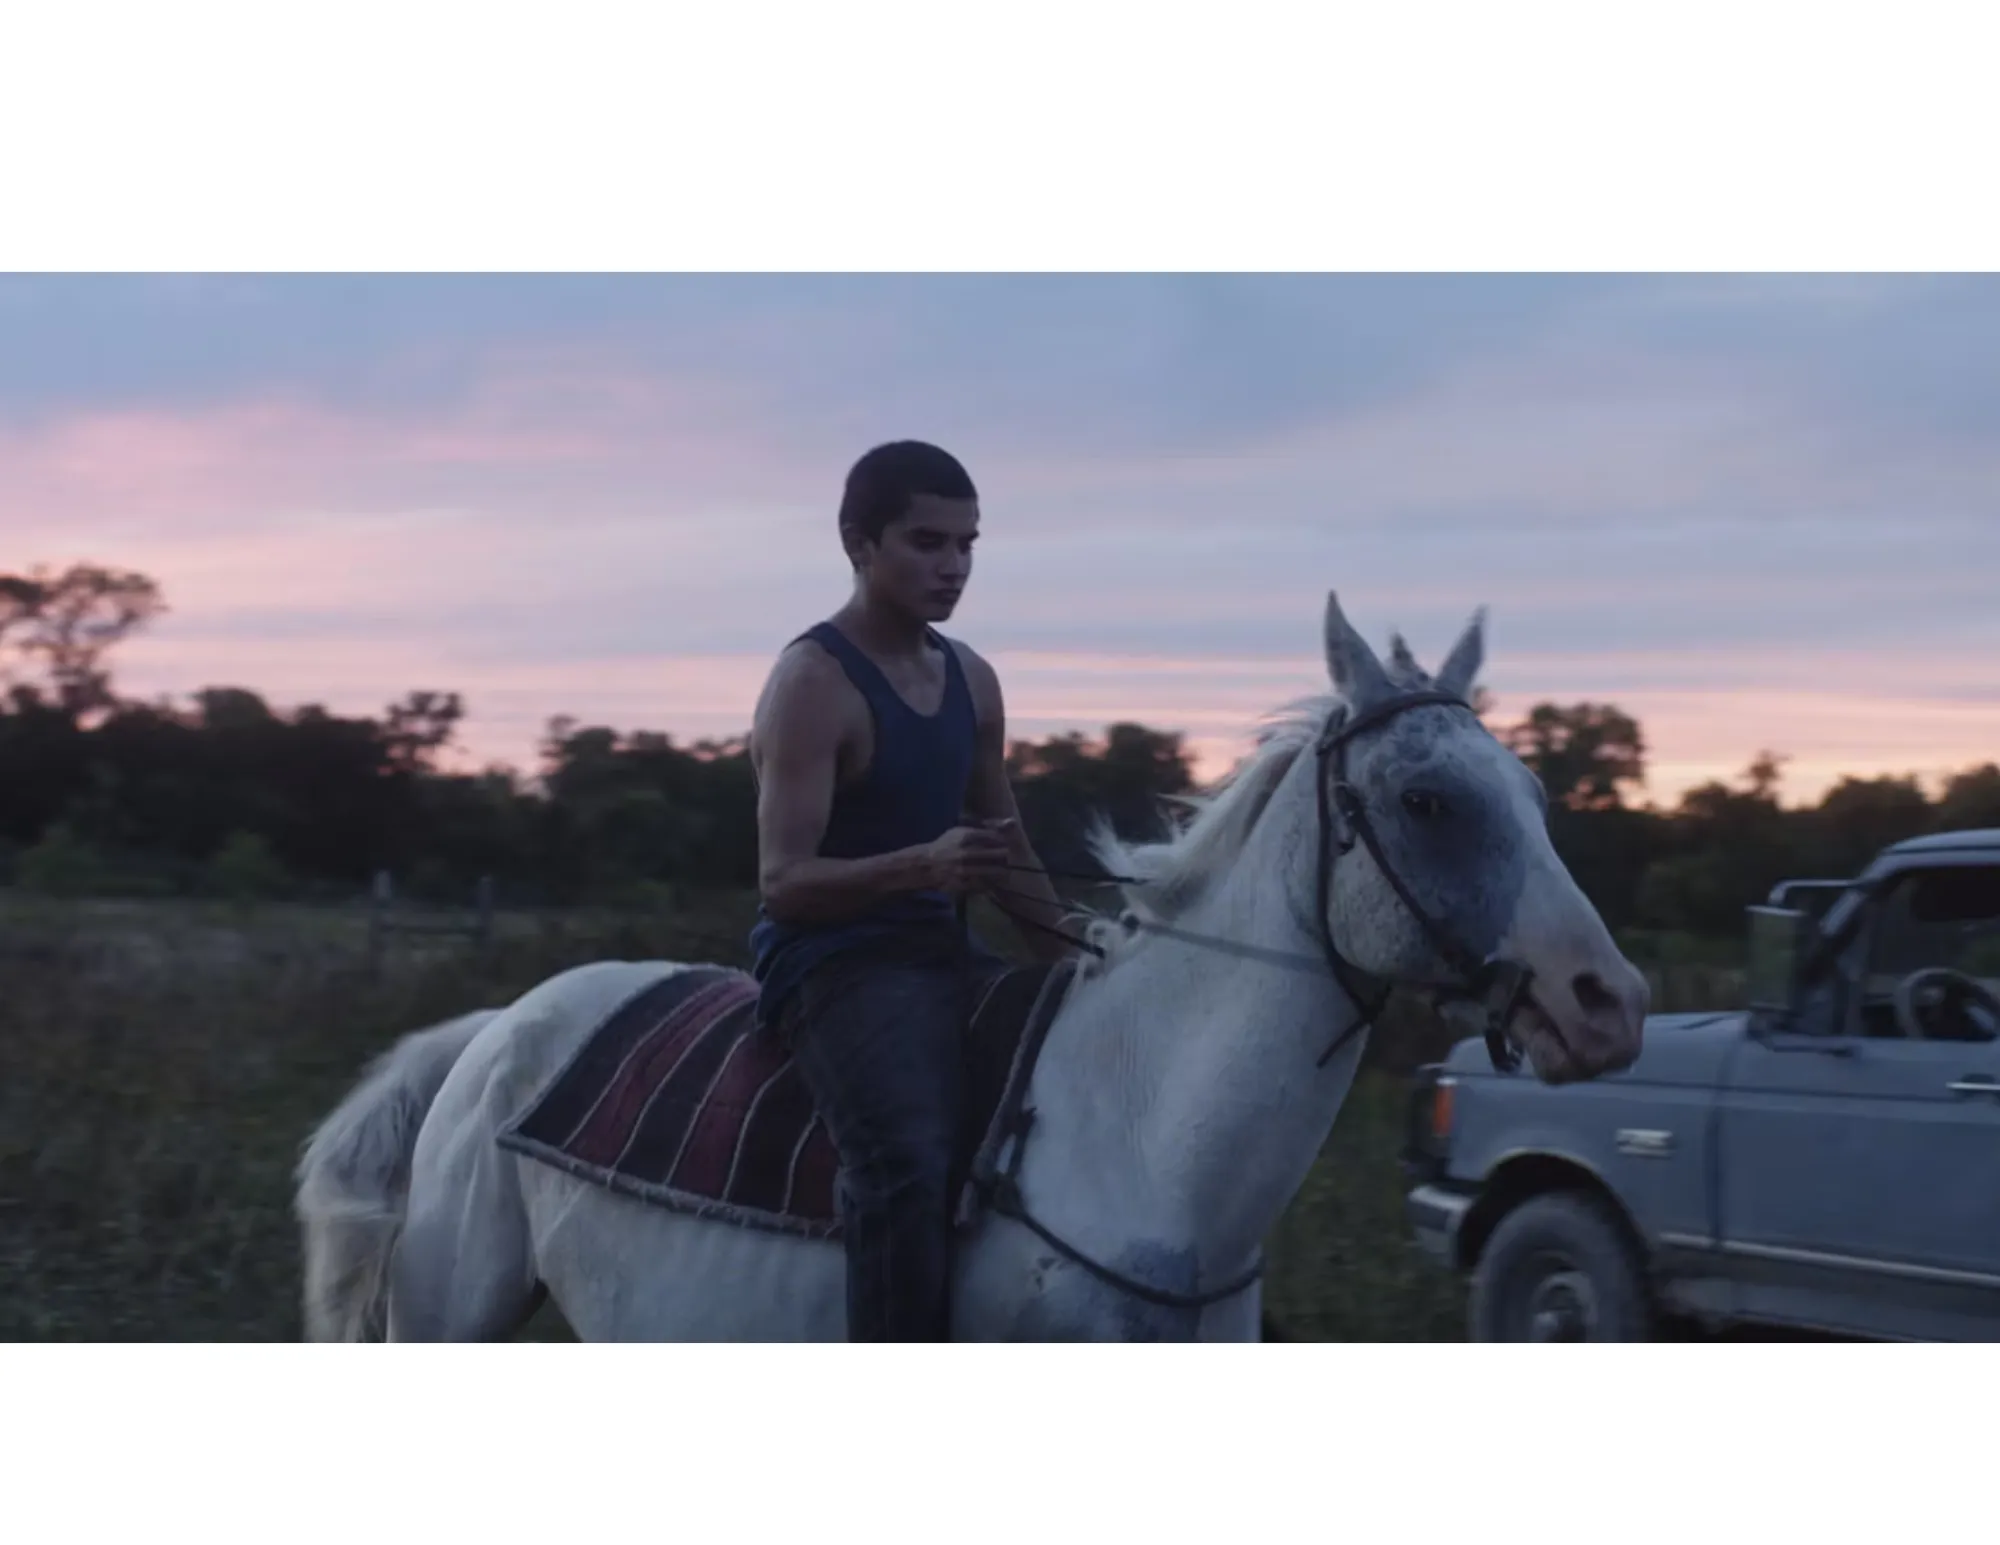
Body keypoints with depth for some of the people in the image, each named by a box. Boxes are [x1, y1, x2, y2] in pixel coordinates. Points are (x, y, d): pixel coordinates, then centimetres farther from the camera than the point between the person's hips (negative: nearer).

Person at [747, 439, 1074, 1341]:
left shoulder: (972, 682, 12)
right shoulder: (812, 684, -11)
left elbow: (1009, 860, 22)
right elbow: (784, 881, -19)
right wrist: (924, 864, -33)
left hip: (944, 956, 8)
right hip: (831, 962, -8)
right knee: (908, 1172, -32)